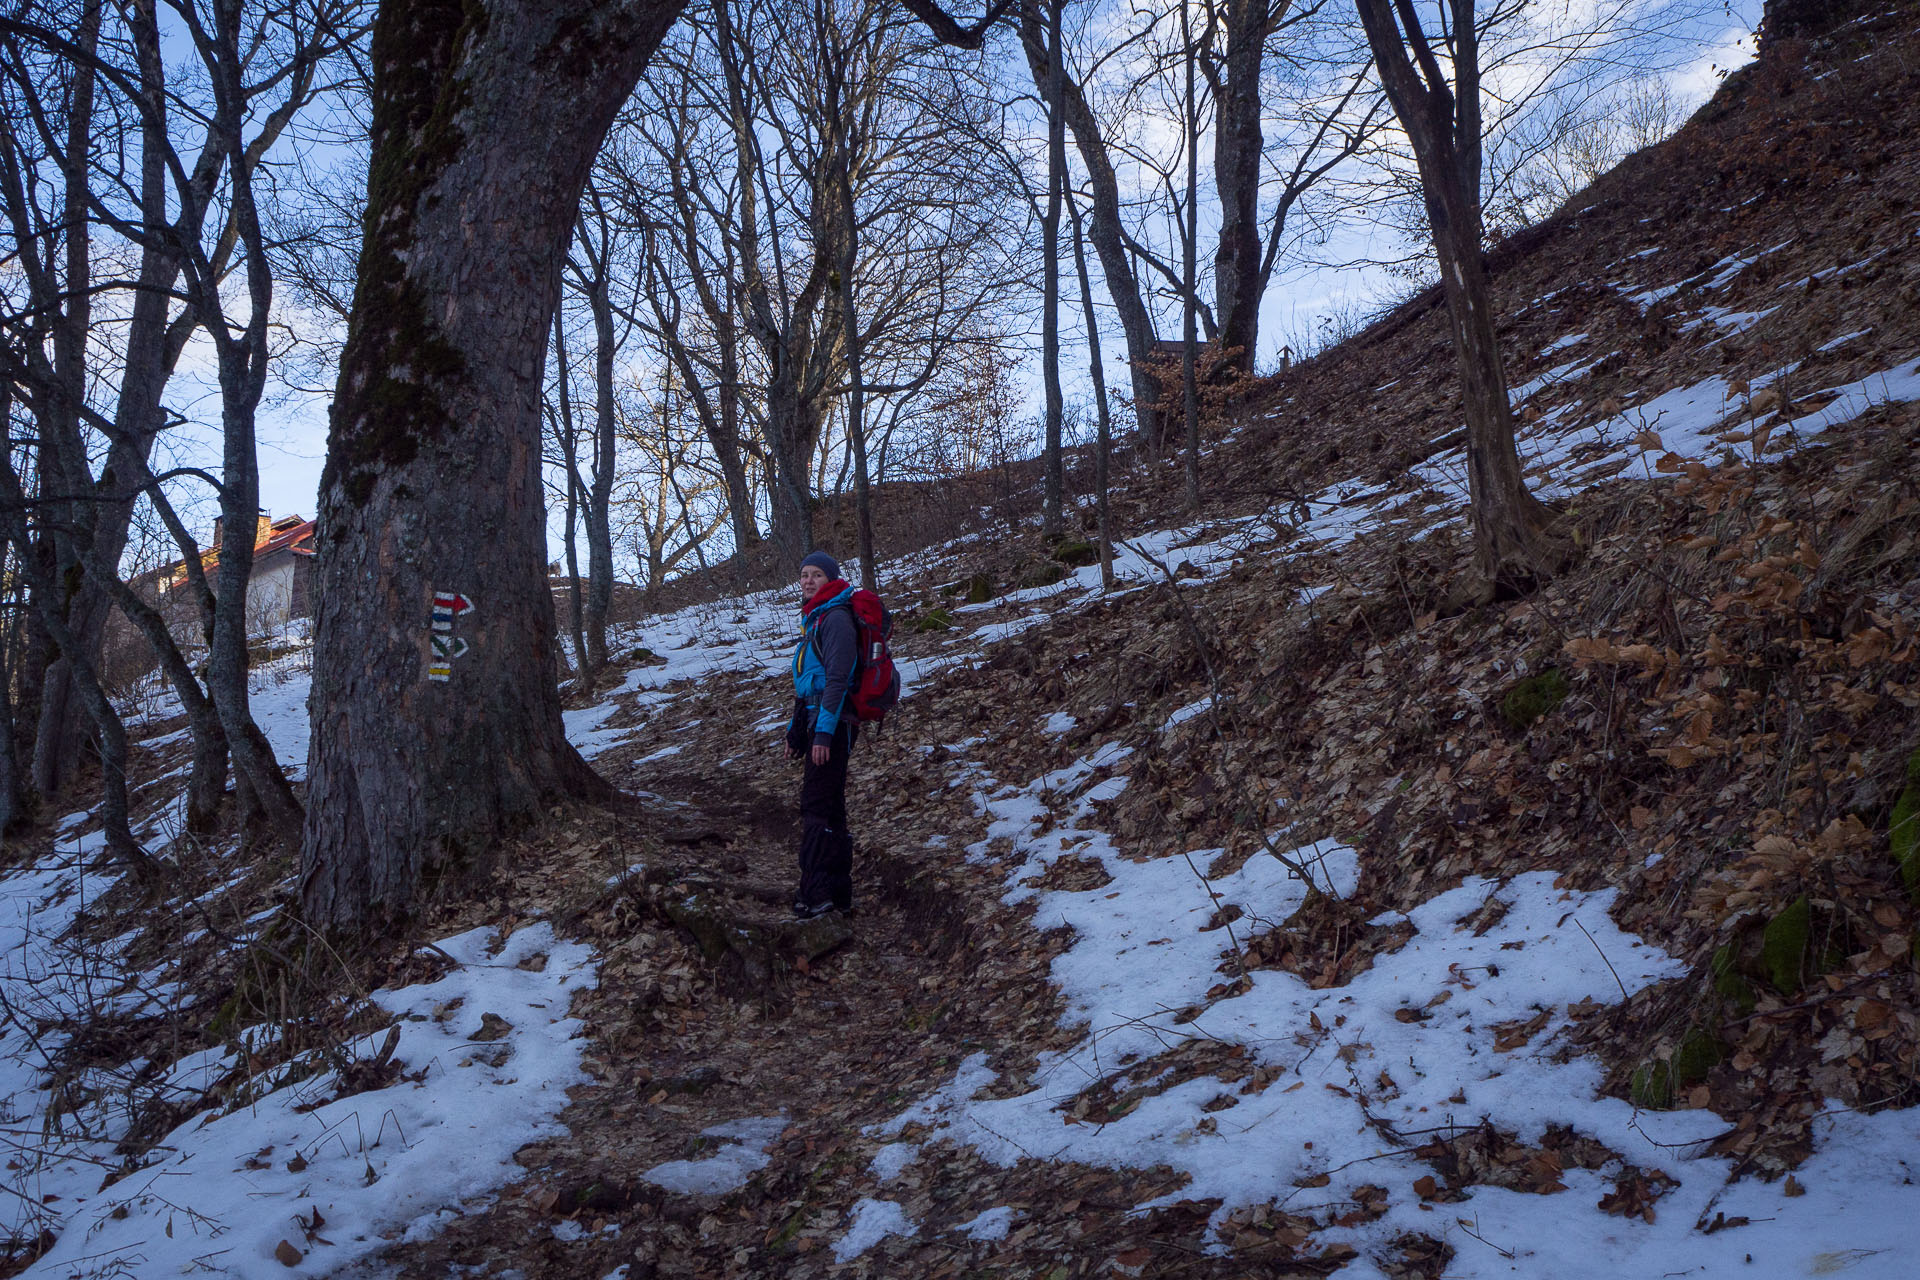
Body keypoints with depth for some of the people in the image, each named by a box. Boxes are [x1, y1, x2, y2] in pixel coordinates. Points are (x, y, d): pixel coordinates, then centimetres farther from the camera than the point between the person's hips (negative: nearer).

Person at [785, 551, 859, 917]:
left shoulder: (836, 618, -12)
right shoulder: (814, 618, 19)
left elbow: (838, 678, -19)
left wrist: (823, 732, -23)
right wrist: (796, 730, 23)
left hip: (833, 723, -10)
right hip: (817, 722, 10)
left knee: (816, 804, -11)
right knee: (830, 806, 12)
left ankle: (816, 892, -8)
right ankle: (839, 891, 19)